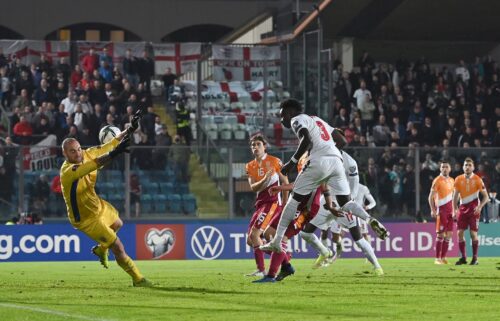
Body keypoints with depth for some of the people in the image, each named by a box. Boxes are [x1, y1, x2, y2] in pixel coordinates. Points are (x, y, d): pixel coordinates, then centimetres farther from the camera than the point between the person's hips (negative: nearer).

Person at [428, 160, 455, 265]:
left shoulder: (452, 180, 13)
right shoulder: (437, 180, -7)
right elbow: (431, 197, -9)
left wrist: (454, 210, 16)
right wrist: (433, 210, -19)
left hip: (450, 211, 7)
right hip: (441, 210, -7)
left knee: (449, 234, 5)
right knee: (441, 234, -7)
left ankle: (443, 257, 11)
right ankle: (437, 258, -2)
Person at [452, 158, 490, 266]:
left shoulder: (477, 180, -5)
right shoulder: (458, 180, 4)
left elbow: (486, 197, -3)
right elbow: (455, 196, 10)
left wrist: (480, 207, -18)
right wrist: (454, 210, -1)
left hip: (473, 209, -3)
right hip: (463, 208, 3)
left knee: (473, 233, -6)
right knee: (460, 233, -2)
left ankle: (475, 258, 3)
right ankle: (463, 257, 8)